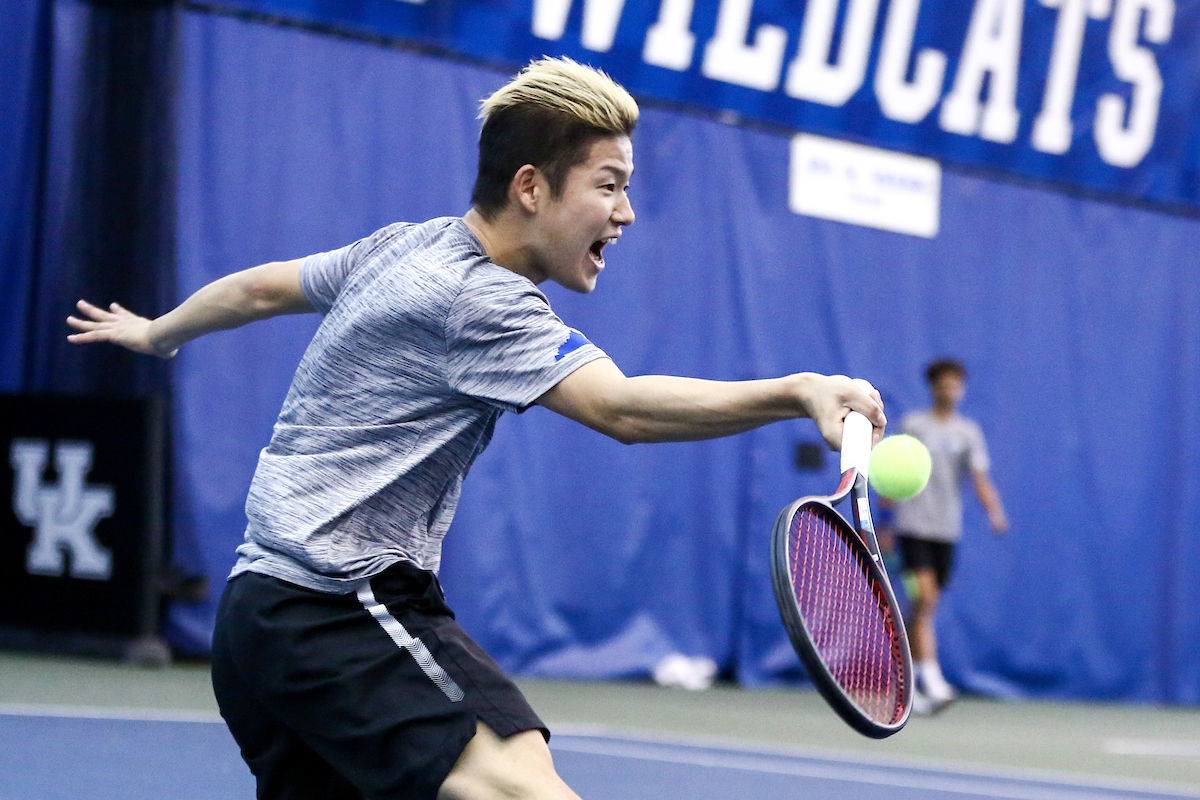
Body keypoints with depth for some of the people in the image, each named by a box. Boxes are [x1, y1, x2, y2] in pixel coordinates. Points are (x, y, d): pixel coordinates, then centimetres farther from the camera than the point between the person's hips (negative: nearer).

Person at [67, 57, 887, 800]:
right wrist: (798, 392, -39)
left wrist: (156, 332, 48)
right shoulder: (480, 299, -15)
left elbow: (260, 288, 30)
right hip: (343, 612, -11)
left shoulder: (403, 247, 14)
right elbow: (622, 408, -29)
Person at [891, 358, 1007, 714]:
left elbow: (980, 478, -3)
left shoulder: (968, 432, 8)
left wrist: (995, 512, -20)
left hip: (946, 529, 3)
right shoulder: (912, 425, 2)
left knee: (924, 607, 8)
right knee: (924, 598, -17)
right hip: (912, 525, -3)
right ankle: (932, 679, -24)